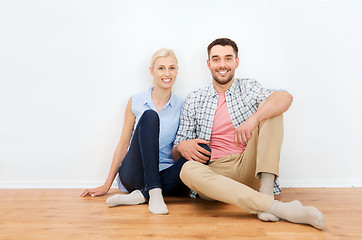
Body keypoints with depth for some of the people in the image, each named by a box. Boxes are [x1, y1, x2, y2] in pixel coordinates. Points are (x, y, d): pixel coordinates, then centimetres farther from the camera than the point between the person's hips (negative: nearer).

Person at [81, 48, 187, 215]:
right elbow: (123, 144, 7)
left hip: (164, 176, 2)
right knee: (149, 116, -25)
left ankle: (141, 195, -27)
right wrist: (107, 185, 8)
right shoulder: (135, 102, 4)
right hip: (134, 174, -1)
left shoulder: (182, 106, 6)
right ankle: (154, 193, -33)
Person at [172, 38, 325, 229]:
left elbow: (285, 97, -14)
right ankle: (274, 206, -39)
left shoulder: (248, 88, 10)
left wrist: (254, 119, -31)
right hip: (214, 173, 0)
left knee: (268, 108, -13)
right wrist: (182, 147, -14)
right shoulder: (194, 100, 11)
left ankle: (266, 190, -26)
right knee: (188, 169, -33)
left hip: (249, 169, 0)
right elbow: (175, 154, 11)